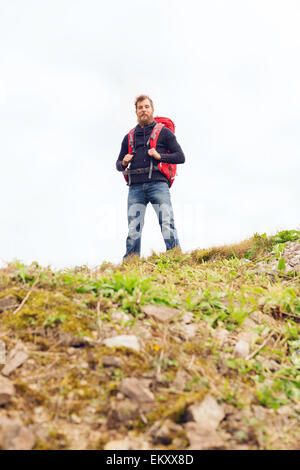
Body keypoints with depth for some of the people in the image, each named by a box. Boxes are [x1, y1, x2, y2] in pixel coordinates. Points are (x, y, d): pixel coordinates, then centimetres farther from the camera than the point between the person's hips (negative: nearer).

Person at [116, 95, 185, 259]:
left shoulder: (164, 132, 14)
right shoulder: (129, 137, 24)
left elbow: (180, 157, 8)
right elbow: (118, 164, 27)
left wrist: (159, 156, -7)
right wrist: (124, 163, 3)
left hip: (157, 184, -3)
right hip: (136, 187, 3)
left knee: (167, 224, -14)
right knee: (133, 230, -2)